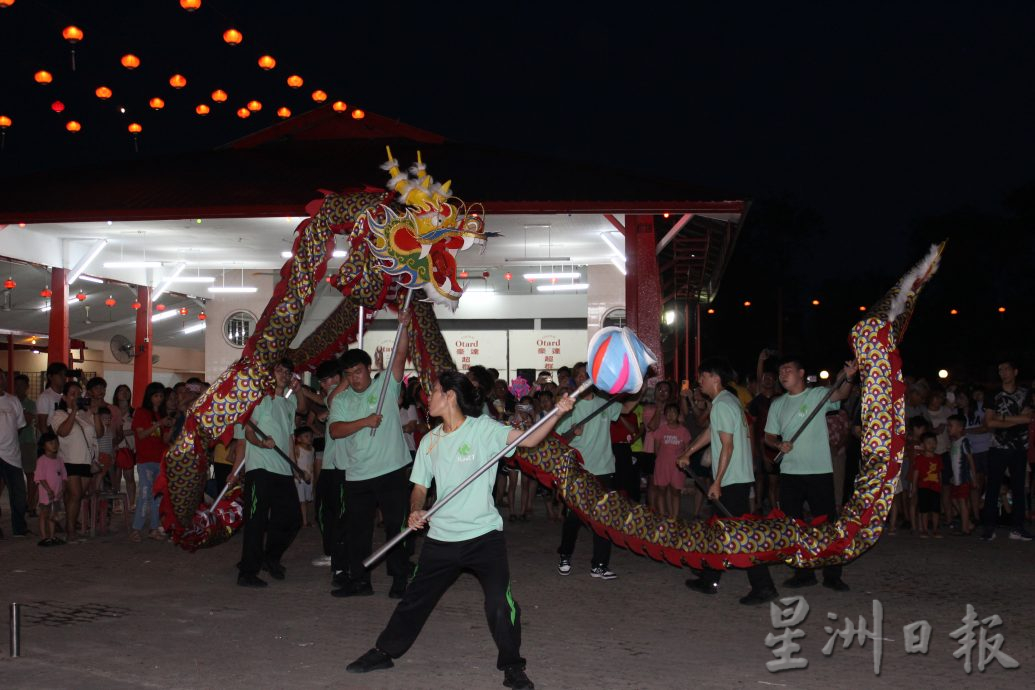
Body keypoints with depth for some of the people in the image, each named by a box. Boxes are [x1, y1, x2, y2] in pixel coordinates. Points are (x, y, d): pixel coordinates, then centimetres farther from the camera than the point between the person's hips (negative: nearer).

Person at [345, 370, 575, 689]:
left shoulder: (483, 428, -9)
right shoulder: (430, 441, 7)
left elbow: (528, 439, -19)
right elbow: (420, 487, 11)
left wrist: (557, 413, -34)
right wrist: (416, 510, -10)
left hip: (484, 534, -5)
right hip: (441, 538, 5)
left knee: (500, 605, -12)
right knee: (414, 598, 14)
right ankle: (384, 652, 32)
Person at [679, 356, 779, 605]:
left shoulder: (722, 405, -16)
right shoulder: (729, 401, 15)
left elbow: (728, 446, -20)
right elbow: (711, 433, 27)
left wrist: (717, 482, -18)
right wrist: (687, 453, 32)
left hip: (733, 480, -10)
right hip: (738, 478, 10)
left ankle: (763, 587, -8)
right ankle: (709, 580, 24)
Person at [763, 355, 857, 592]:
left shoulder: (818, 395, -3)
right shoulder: (777, 404, 12)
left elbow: (840, 395, -23)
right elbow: (769, 436, 16)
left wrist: (848, 378, -45)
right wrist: (779, 444, -7)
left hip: (819, 470, -5)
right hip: (789, 472, 5)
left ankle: (832, 575, 7)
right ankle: (803, 574, 18)